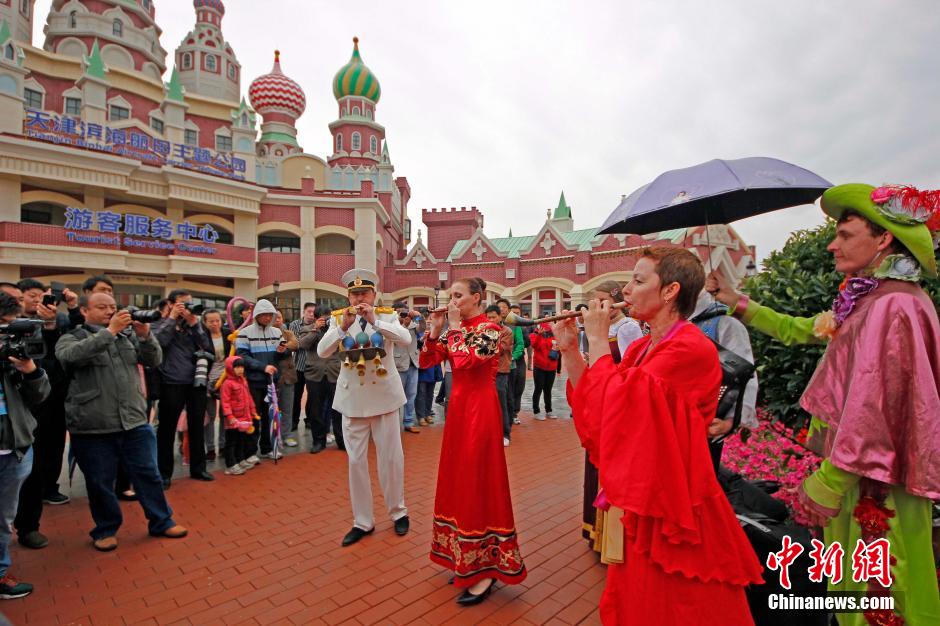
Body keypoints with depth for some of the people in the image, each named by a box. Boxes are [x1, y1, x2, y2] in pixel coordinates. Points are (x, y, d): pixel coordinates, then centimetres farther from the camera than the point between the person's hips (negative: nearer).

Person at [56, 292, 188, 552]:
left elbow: (154, 360, 2)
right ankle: (106, 529, 31)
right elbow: (72, 356, -21)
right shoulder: (70, 338, 2)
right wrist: (110, 330, -25)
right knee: (100, 482, 11)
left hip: (135, 422, 3)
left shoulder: (128, 335, 10)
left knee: (148, 474, 10)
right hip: (93, 428, -2)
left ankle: (161, 522, 24)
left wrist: (145, 334, -14)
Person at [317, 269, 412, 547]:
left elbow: (406, 339, -20)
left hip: (384, 395, -1)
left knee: (391, 457, 8)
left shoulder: (387, 316, -3)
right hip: (352, 398, 2)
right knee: (356, 461, 8)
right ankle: (363, 521, 25)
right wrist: (343, 326, -23)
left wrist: (374, 321, -27)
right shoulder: (338, 319, 2)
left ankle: (398, 512, 30)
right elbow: (322, 352, -9)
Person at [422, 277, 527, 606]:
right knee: (459, 479, 15)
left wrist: (456, 327, -14)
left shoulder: (489, 329, -12)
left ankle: (486, 569, 13)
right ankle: (466, 560, 31)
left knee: (478, 481, -2)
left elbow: (465, 359, -27)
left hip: (480, 409, -8)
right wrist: (435, 330, -3)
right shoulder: (456, 328, 10)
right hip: (458, 405, 8)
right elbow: (427, 360, 8)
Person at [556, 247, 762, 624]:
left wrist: (597, 340, -17)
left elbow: (614, 403, -28)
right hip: (639, 499, 8)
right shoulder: (641, 347, 5)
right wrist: (569, 350, -2)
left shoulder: (691, 348, -21)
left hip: (670, 504, -8)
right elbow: (593, 404, 5)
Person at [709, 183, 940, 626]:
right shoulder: (867, 301, 8)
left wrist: (827, 484, -21)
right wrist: (736, 302, 19)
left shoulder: (893, 307, -21)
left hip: (875, 480, -9)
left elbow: (874, 410, -25)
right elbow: (798, 330, 20)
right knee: (854, 580, 22)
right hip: (858, 469, 9)